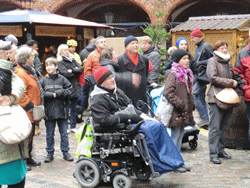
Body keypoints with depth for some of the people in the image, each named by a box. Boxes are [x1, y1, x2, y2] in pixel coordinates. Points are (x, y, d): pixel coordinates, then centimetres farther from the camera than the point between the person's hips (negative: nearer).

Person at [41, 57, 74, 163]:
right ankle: (50, 153, 19)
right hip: (49, 111, 1)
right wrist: (53, 95, -12)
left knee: (64, 133, 7)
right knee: (49, 134, 9)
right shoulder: (44, 80, 4)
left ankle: (65, 152, 19)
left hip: (62, 110, 0)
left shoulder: (62, 79, 3)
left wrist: (58, 93, -14)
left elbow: (70, 90, -4)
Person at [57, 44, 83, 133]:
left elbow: (81, 69, 5)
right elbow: (65, 74, -14)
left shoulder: (73, 60, 17)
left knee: (74, 108, 8)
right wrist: (76, 72, -3)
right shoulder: (60, 62, -2)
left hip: (75, 87, 5)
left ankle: (73, 126, 15)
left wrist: (72, 70, -10)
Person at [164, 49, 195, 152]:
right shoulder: (172, 74, -11)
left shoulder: (187, 74, 17)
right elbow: (168, 93, -19)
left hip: (185, 112, 9)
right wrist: (179, 104, -22)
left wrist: (191, 104, 15)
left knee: (181, 134, 13)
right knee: (175, 135, -6)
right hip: (176, 112, -9)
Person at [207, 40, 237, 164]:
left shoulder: (228, 62, 21)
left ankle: (220, 150, 19)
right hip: (216, 98, -7)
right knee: (215, 127, -6)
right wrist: (230, 83, -12)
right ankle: (213, 154, -3)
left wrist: (234, 83, 8)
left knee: (223, 126, 11)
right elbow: (213, 78, -12)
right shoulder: (212, 61, -1)